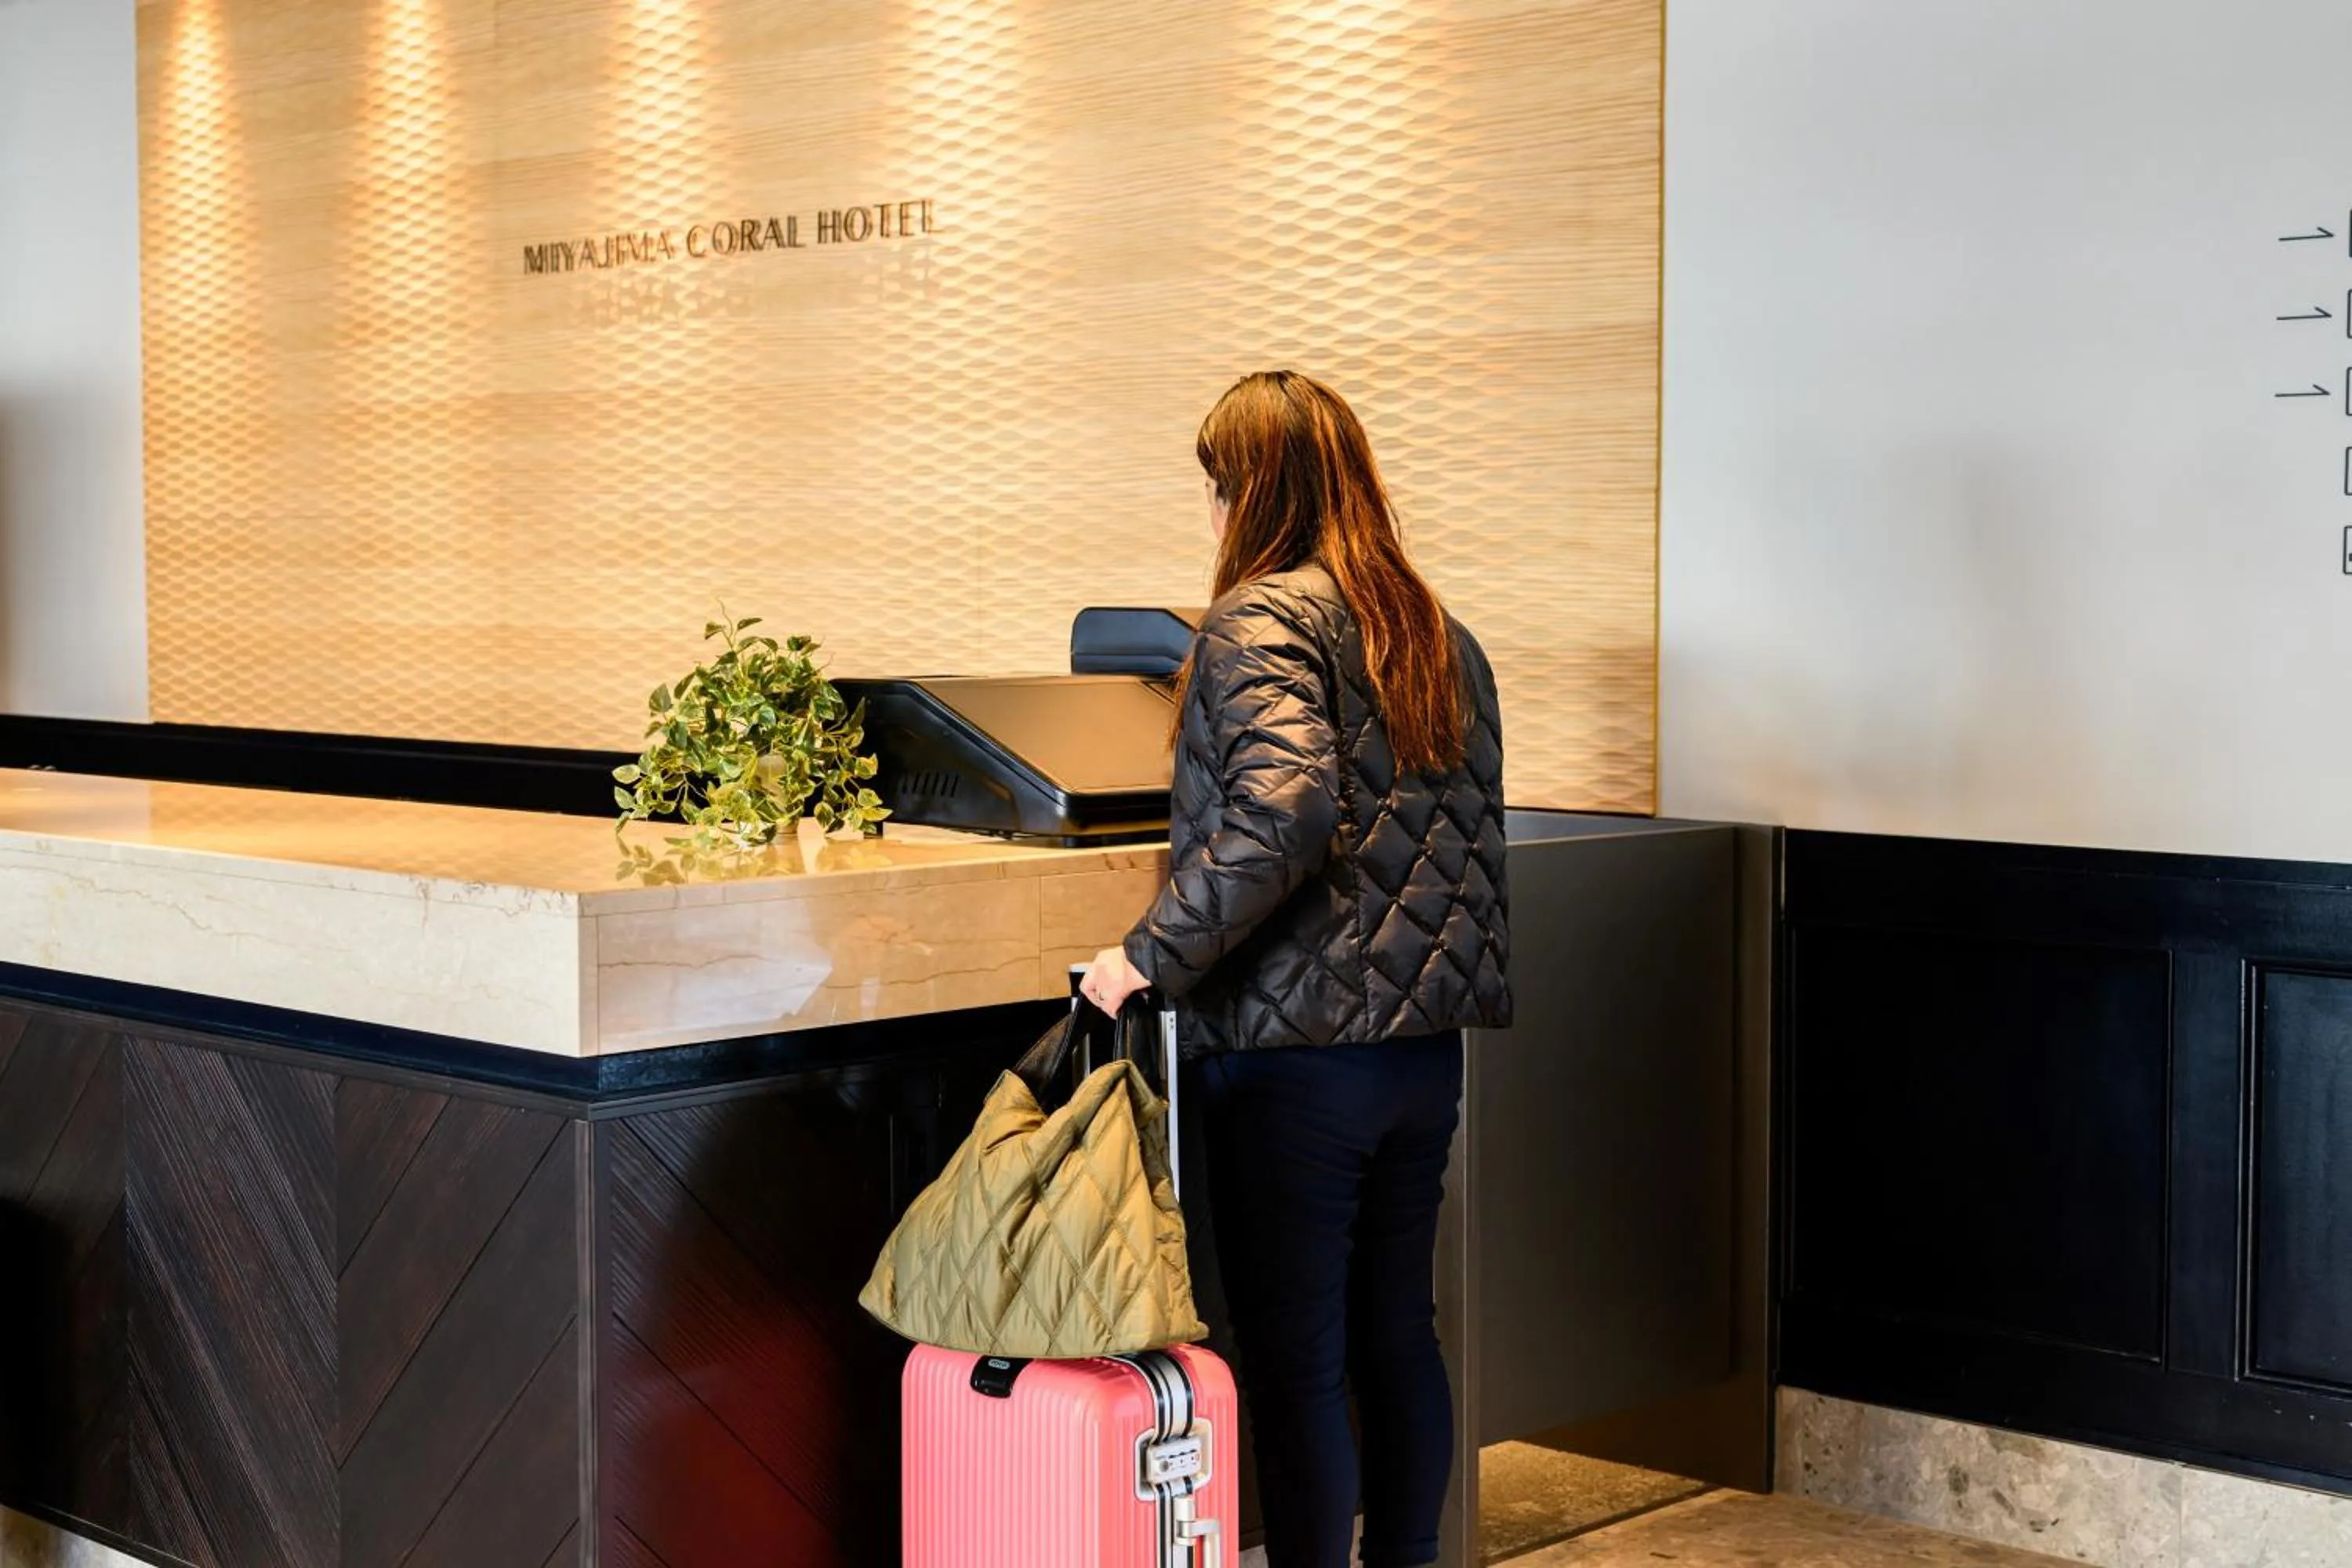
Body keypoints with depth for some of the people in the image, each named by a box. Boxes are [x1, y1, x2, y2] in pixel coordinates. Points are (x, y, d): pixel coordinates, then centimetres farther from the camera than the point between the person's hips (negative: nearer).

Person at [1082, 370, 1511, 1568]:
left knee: (1293, 1357, 0)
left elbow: (1283, 812, -26)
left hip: (1295, 1059, -8)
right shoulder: (1440, 635, 14)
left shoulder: (1260, 623, -11)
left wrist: (1149, 957, -19)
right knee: (1396, 1333, 17)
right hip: (1424, 1047, 8)